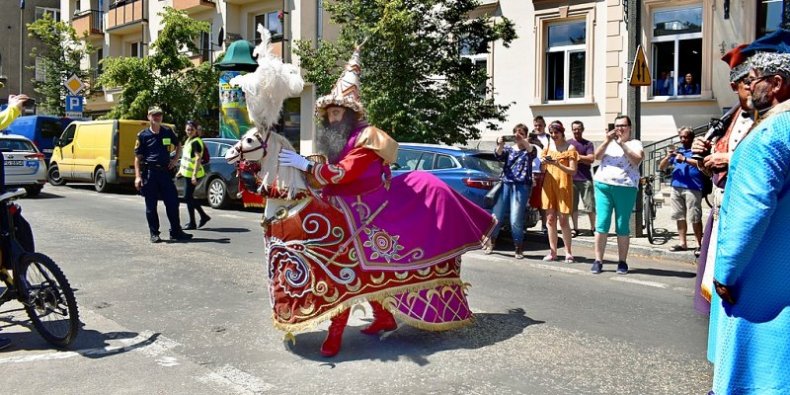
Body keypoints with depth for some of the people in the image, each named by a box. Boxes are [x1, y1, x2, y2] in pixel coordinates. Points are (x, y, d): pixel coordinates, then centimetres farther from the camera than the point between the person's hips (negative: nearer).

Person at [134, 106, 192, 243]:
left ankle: (176, 231, 14)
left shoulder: (168, 132, 8)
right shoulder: (143, 135, 0)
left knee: (172, 202, 3)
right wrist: (138, 176, -9)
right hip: (149, 172, -2)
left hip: (165, 171, 3)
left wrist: (175, 159, 10)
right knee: (151, 205, 3)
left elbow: (178, 145, 25)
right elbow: (137, 157, -1)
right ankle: (154, 234, 12)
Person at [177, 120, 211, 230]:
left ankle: (192, 223, 4)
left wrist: (194, 175, -27)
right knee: (189, 197, 13)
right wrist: (181, 170, 25)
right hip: (188, 173, 9)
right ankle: (204, 216, 23)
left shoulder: (196, 142, -14)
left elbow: (198, 159, -22)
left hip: (193, 174, -9)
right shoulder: (188, 140, 15)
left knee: (188, 197, -4)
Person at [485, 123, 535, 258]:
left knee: (516, 220, -8)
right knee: (496, 216, 3)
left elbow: (532, 151, -14)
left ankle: (519, 248, 6)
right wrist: (500, 145, -26)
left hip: (521, 186, -3)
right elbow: (498, 155, -5)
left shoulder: (528, 150, 10)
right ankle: (490, 243, 21)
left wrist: (523, 141, -33)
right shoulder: (508, 149, 16)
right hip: (505, 184, 3)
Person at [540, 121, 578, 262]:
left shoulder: (570, 148, 0)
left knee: (563, 220, -5)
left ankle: (568, 252, 4)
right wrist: (543, 163, -5)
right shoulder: (548, 147, 14)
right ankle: (553, 252, 8)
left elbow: (573, 171, -5)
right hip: (548, 185, 4)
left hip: (563, 185, -4)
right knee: (550, 219, 3)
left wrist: (557, 164, -19)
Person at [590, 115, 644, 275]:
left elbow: (637, 160, -10)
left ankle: (622, 262, 8)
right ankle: (598, 261, 1)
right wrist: (607, 141, -10)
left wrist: (622, 144, -13)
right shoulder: (608, 142, 18)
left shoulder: (635, 143, 9)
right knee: (601, 224, -2)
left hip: (625, 188, -2)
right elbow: (597, 156, 2)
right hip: (603, 185, 2)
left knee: (622, 227, 1)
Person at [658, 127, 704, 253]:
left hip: (692, 188, -6)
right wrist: (668, 157, -1)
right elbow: (661, 167, 18)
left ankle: (699, 245, 0)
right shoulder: (677, 151, 20)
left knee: (695, 218, -7)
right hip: (676, 187, 6)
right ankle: (682, 243, 15)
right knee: (680, 217, 8)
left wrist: (685, 159, -22)